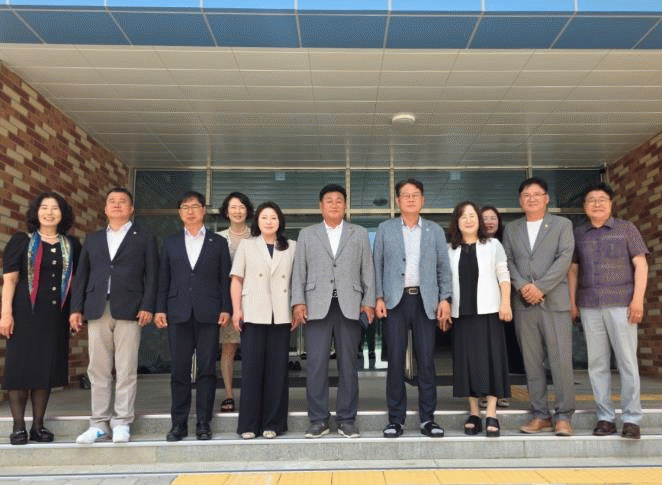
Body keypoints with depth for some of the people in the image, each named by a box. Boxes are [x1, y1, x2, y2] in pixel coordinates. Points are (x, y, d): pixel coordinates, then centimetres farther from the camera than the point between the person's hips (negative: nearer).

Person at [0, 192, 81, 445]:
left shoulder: (71, 245, 10)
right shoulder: (22, 241, 3)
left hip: (56, 315, 3)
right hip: (25, 313, -2)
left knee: (47, 367, 6)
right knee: (20, 365, 0)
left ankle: (38, 425, 16)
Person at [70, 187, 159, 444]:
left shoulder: (145, 238, 10)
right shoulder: (93, 239, 20)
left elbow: (151, 275, 2)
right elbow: (81, 275, 16)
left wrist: (147, 306, -9)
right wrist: (76, 308, 6)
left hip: (129, 311, -3)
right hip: (97, 310, 3)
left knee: (126, 370, -2)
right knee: (98, 370, 5)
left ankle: (122, 423, 8)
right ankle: (99, 424, 14)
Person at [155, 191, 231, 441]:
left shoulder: (218, 243, 10)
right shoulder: (170, 243, 15)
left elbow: (225, 278, 6)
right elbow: (163, 278, 12)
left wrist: (226, 308, -3)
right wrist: (160, 309, 4)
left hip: (208, 313, -1)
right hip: (178, 313, 1)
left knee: (207, 369, 0)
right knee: (179, 370, 3)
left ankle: (203, 424, 9)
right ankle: (179, 423, 13)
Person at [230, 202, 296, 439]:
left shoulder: (291, 247, 13)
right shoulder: (246, 245, 12)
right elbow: (237, 280, 8)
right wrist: (236, 310, 0)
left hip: (281, 315, 1)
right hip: (253, 314, -1)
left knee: (277, 369, 2)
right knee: (251, 368, -1)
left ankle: (273, 424, 12)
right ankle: (249, 424, 8)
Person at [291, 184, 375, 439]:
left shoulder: (359, 234, 16)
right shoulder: (307, 234, 16)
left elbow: (368, 270, 12)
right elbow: (298, 271, 11)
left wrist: (369, 301, 1)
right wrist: (298, 302, 0)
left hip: (349, 306, 1)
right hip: (317, 307, 0)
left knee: (348, 363, 3)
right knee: (316, 364, -4)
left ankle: (346, 420, 13)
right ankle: (318, 420, 7)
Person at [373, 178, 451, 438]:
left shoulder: (435, 231, 13)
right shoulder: (385, 229, 11)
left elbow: (443, 268, 11)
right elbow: (377, 265, 8)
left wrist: (445, 298, 1)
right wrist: (378, 298, -2)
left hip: (425, 301, 1)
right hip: (395, 300, -1)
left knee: (426, 361, 1)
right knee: (395, 361, 0)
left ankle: (427, 418, 13)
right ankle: (396, 419, 10)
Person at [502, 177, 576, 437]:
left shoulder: (562, 224, 9)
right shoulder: (511, 229, 16)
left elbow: (565, 258, -4)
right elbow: (508, 262, 7)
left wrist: (541, 287, -13)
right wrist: (522, 285, -11)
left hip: (554, 301, -2)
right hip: (523, 303, 3)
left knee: (562, 360, -5)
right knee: (532, 362, 5)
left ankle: (563, 417, 6)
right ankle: (540, 415, 13)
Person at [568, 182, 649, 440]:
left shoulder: (626, 228, 6)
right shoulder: (578, 234, 12)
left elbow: (640, 265, 2)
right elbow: (573, 270, 14)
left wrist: (638, 299, -8)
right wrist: (572, 301, 7)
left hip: (620, 303, -2)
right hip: (590, 306, 3)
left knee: (627, 361, -2)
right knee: (597, 363, 4)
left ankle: (631, 419, 7)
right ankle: (605, 417, 13)